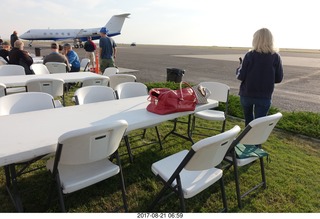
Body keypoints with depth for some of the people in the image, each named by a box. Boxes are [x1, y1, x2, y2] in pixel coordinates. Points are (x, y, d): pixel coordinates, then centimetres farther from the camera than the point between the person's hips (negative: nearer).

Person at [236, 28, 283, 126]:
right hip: (265, 96, 0)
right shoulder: (276, 57, -4)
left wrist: (239, 68, 11)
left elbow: (241, 76, -10)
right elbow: (279, 78, 0)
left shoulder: (249, 55, -10)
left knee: (249, 121, 21)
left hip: (247, 94, 0)